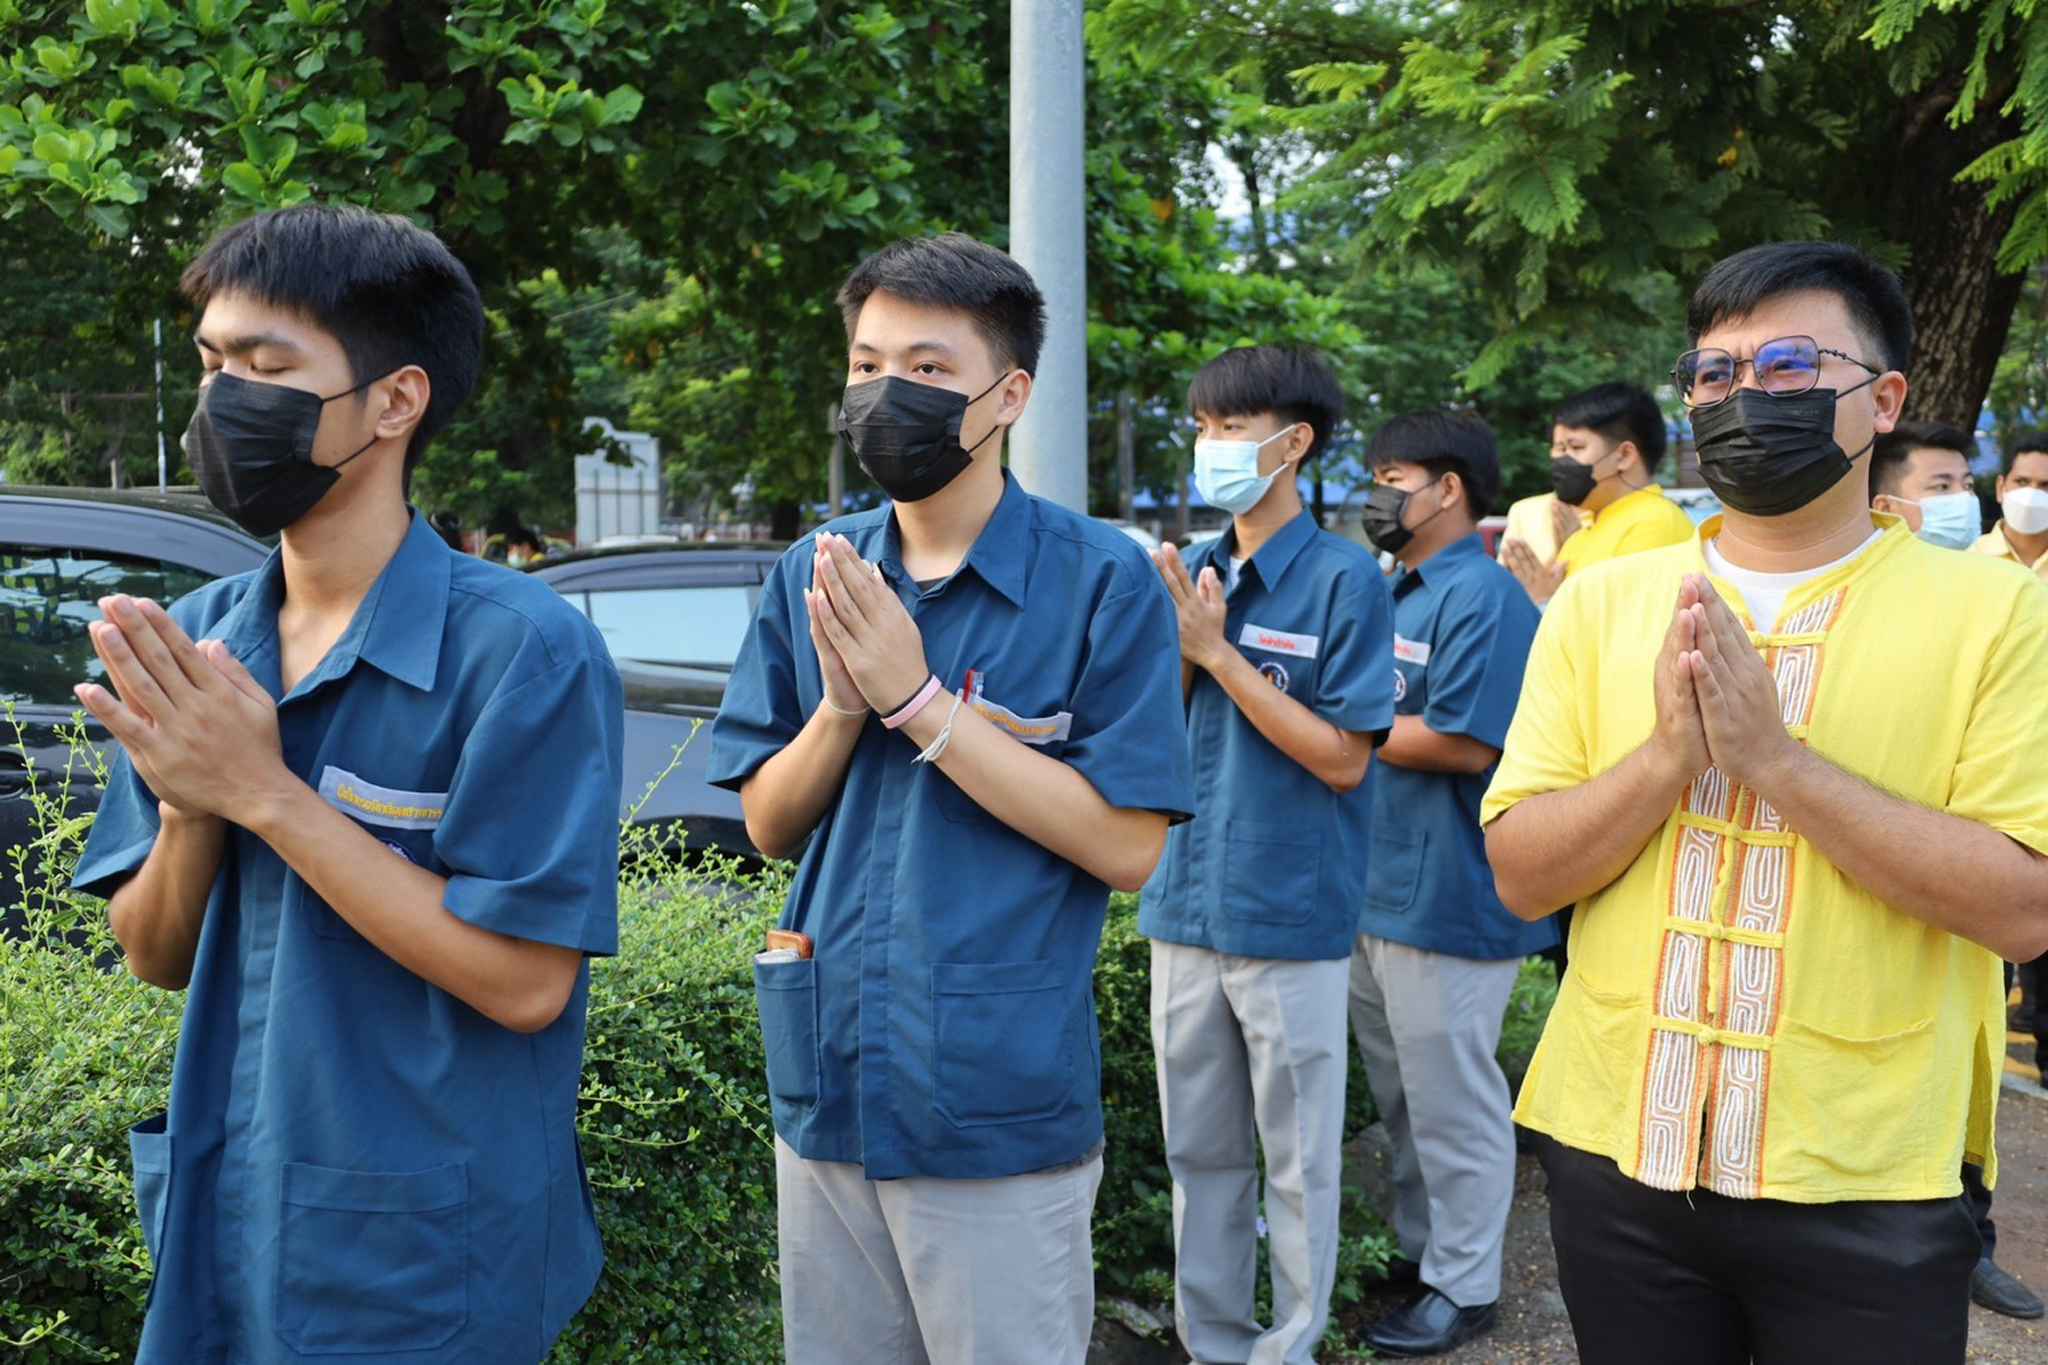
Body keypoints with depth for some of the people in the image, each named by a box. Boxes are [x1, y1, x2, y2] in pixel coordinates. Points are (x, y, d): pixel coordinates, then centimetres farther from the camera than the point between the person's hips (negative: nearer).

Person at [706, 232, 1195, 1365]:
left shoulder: (1101, 581, -10)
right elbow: (768, 823, 7)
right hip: (827, 1089, 5)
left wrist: (916, 698, -19)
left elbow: (1127, 846, -15)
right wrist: (842, 704, -14)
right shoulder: (812, 576, 4)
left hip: (1001, 1103, -4)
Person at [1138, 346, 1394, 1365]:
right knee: (1198, 1152, 16)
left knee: (1297, 1161, 8)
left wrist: (1217, 650, -16)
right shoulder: (1194, 569, 6)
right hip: (1188, 902, 5)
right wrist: (1174, 644, -11)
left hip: (1292, 915, -5)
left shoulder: (1345, 580, -10)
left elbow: (1343, 758, -14)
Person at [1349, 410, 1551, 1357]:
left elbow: (1464, 743, -23)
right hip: (1379, 886, 10)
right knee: (1400, 1093, 20)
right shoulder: (1396, 593, 15)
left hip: (1449, 897, -10)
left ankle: (1463, 1289, 16)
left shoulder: (1482, 596, -15)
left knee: (1451, 1099, 3)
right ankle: (1418, 1251, 34)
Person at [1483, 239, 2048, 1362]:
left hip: (1866, 1186, -2)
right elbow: (1520, 875, -1)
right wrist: (1668, 754, -18)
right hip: (1616, 1153, 3)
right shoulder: (1600, 604, 3)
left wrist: (1773, 756, -21)